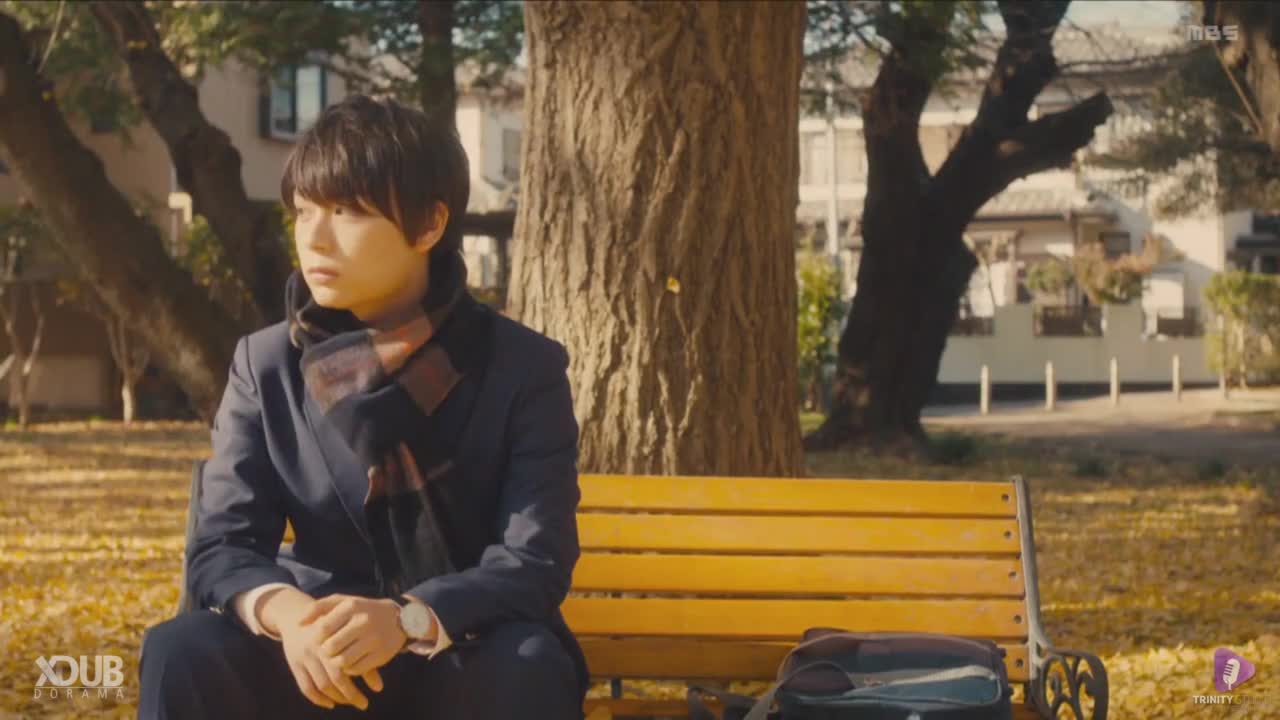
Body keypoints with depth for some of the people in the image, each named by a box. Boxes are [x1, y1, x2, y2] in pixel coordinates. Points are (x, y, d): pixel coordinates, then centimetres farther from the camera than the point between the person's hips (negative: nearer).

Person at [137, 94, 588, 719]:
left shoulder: (525, 367, -6)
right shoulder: (266, 364, 1)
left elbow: (536, 561, -14)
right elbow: (221, 543, -4)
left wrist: (408, 619, -34)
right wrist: (285, 611, -29)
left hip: (470, 656, -2)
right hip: (317, 658, 2)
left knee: (529, 664, -36)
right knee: (181, 654, -28)